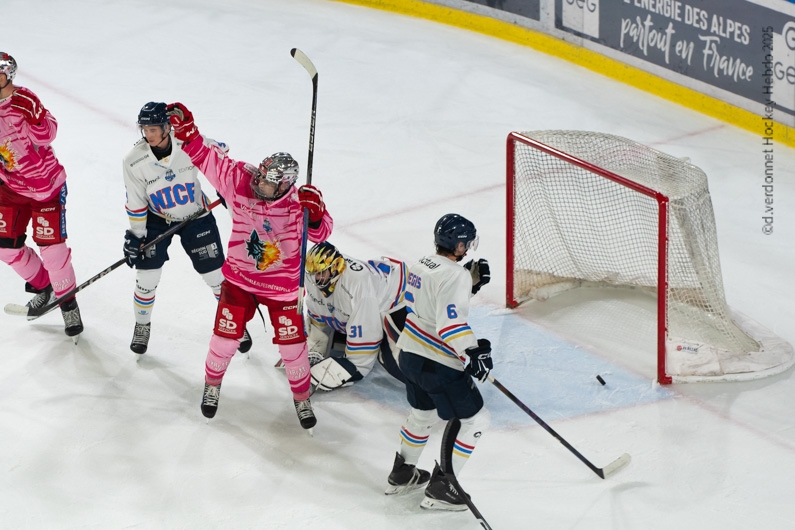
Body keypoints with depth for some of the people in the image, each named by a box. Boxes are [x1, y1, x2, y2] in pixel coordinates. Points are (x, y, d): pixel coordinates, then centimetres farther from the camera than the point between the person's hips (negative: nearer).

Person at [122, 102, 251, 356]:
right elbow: (135, 202, -9)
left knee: (217, 275, 5)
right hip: (156, 220, 0)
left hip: (196, 216, 0)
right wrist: (135, 235, -6)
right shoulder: (134, 161, -21)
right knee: (147, 276, -3)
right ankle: (142, 325, 24)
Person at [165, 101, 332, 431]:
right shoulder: (241, 181, -18)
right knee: (226, 336, 3)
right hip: (239, 277, 1)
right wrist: (187, 132, -27)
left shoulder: (297, 203, -22)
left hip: (281, 284, -1)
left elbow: (321, 234, -23)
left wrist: (315, 214, -43)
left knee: (292, 343, 3)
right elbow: (208, 158, -13)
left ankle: (302, 397, 28)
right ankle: (212, 384, 33)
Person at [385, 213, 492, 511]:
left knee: (423, 411, 31)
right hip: (438, 364, -9)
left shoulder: (423, 265, 7)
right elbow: (450, 323, -30)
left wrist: (471, 280, 9)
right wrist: (473, 352, -34)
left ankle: (402, 473, 43)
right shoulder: (455, 275, -20)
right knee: (473, 418, 4)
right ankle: (440, 488, 6)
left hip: (410, 354, 9)